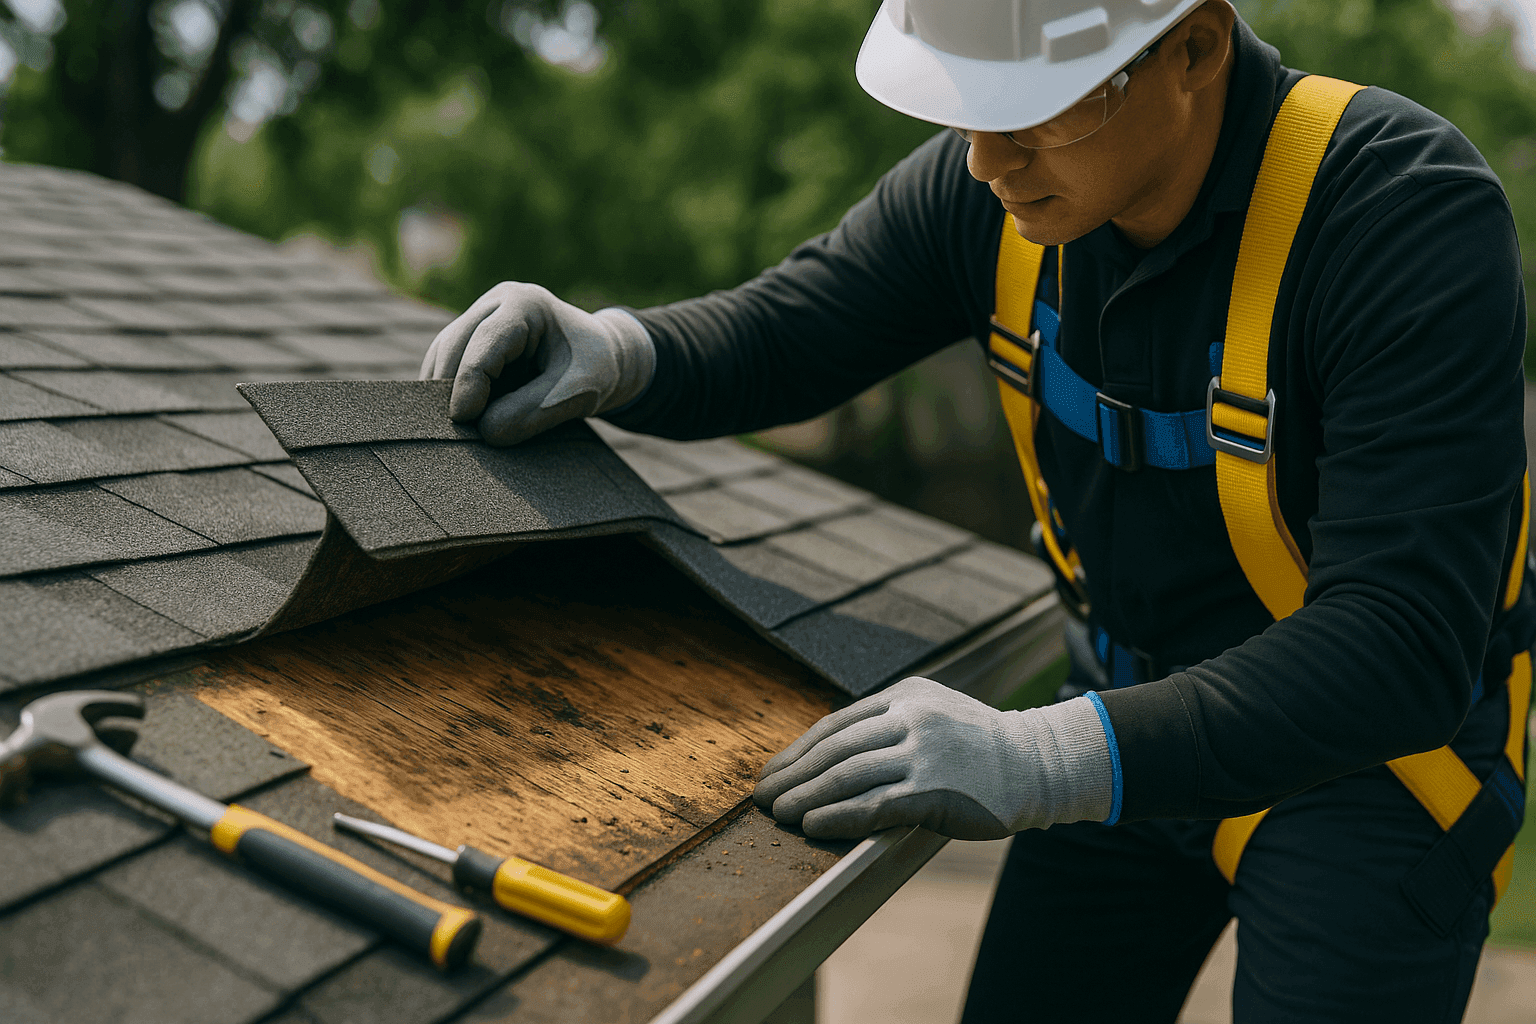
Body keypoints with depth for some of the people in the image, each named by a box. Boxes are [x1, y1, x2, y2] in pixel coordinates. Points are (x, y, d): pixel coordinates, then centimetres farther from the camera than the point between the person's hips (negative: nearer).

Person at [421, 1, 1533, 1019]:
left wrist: (1044, 758, -47)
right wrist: (608, 351, -24)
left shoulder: (1413, 214, -31)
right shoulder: (981, 193, -13)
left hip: (1375, 754, -4)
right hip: (1138, 720, 5)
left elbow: (1403, 642, -37)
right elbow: (777, 338, -1)